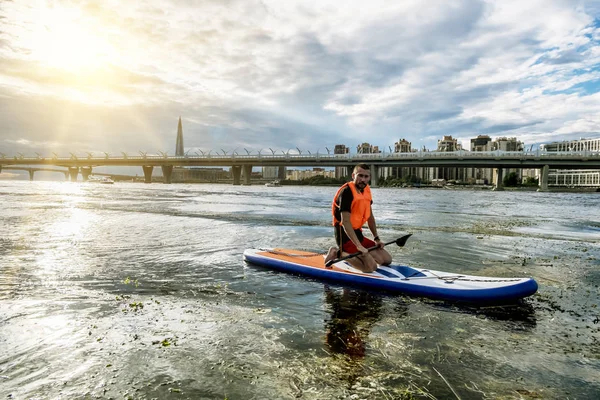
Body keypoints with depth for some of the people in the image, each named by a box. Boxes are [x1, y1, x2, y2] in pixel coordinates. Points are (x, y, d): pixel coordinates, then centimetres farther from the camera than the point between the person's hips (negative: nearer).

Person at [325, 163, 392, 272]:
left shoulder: (366, 190, 8)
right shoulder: (347, 192, -19)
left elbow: (370, 217, 18)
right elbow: (345, 222, -26)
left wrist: (377, 239, 14)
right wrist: (359, 246, -31)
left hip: (358, 234, 9)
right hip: (345, 236, -9)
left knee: (387, 259, 9)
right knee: (371, 266, -22)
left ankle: (351, 254, 12)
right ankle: (339, 253, -6)